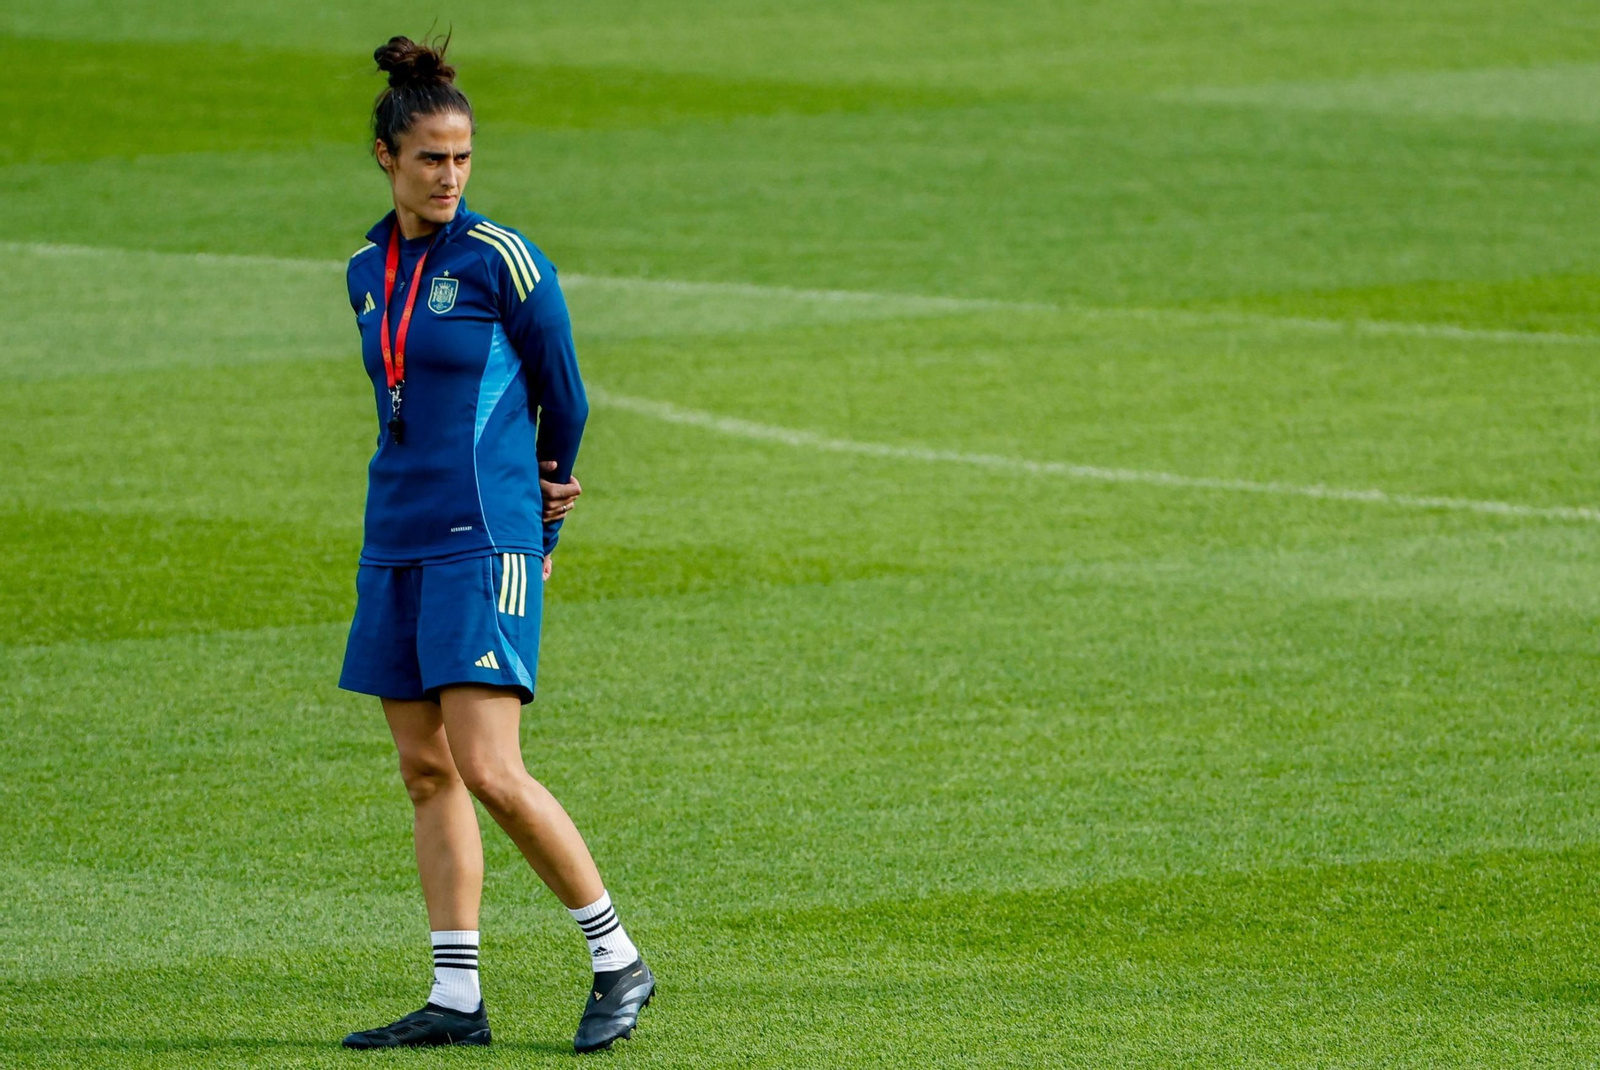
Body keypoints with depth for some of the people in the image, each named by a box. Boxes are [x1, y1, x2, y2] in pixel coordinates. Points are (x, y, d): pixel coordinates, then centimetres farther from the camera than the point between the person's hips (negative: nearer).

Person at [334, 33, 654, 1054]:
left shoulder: (503, 261, -7)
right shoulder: (369, 271, 11)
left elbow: (564, 401, 2)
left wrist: (542, 524, 13)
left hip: (484, 544, -7)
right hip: (397, 540, 7)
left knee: (489, 771, -13)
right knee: (426, 771, 5)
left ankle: (618, 960, -1)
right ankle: (457, 1000, 8)